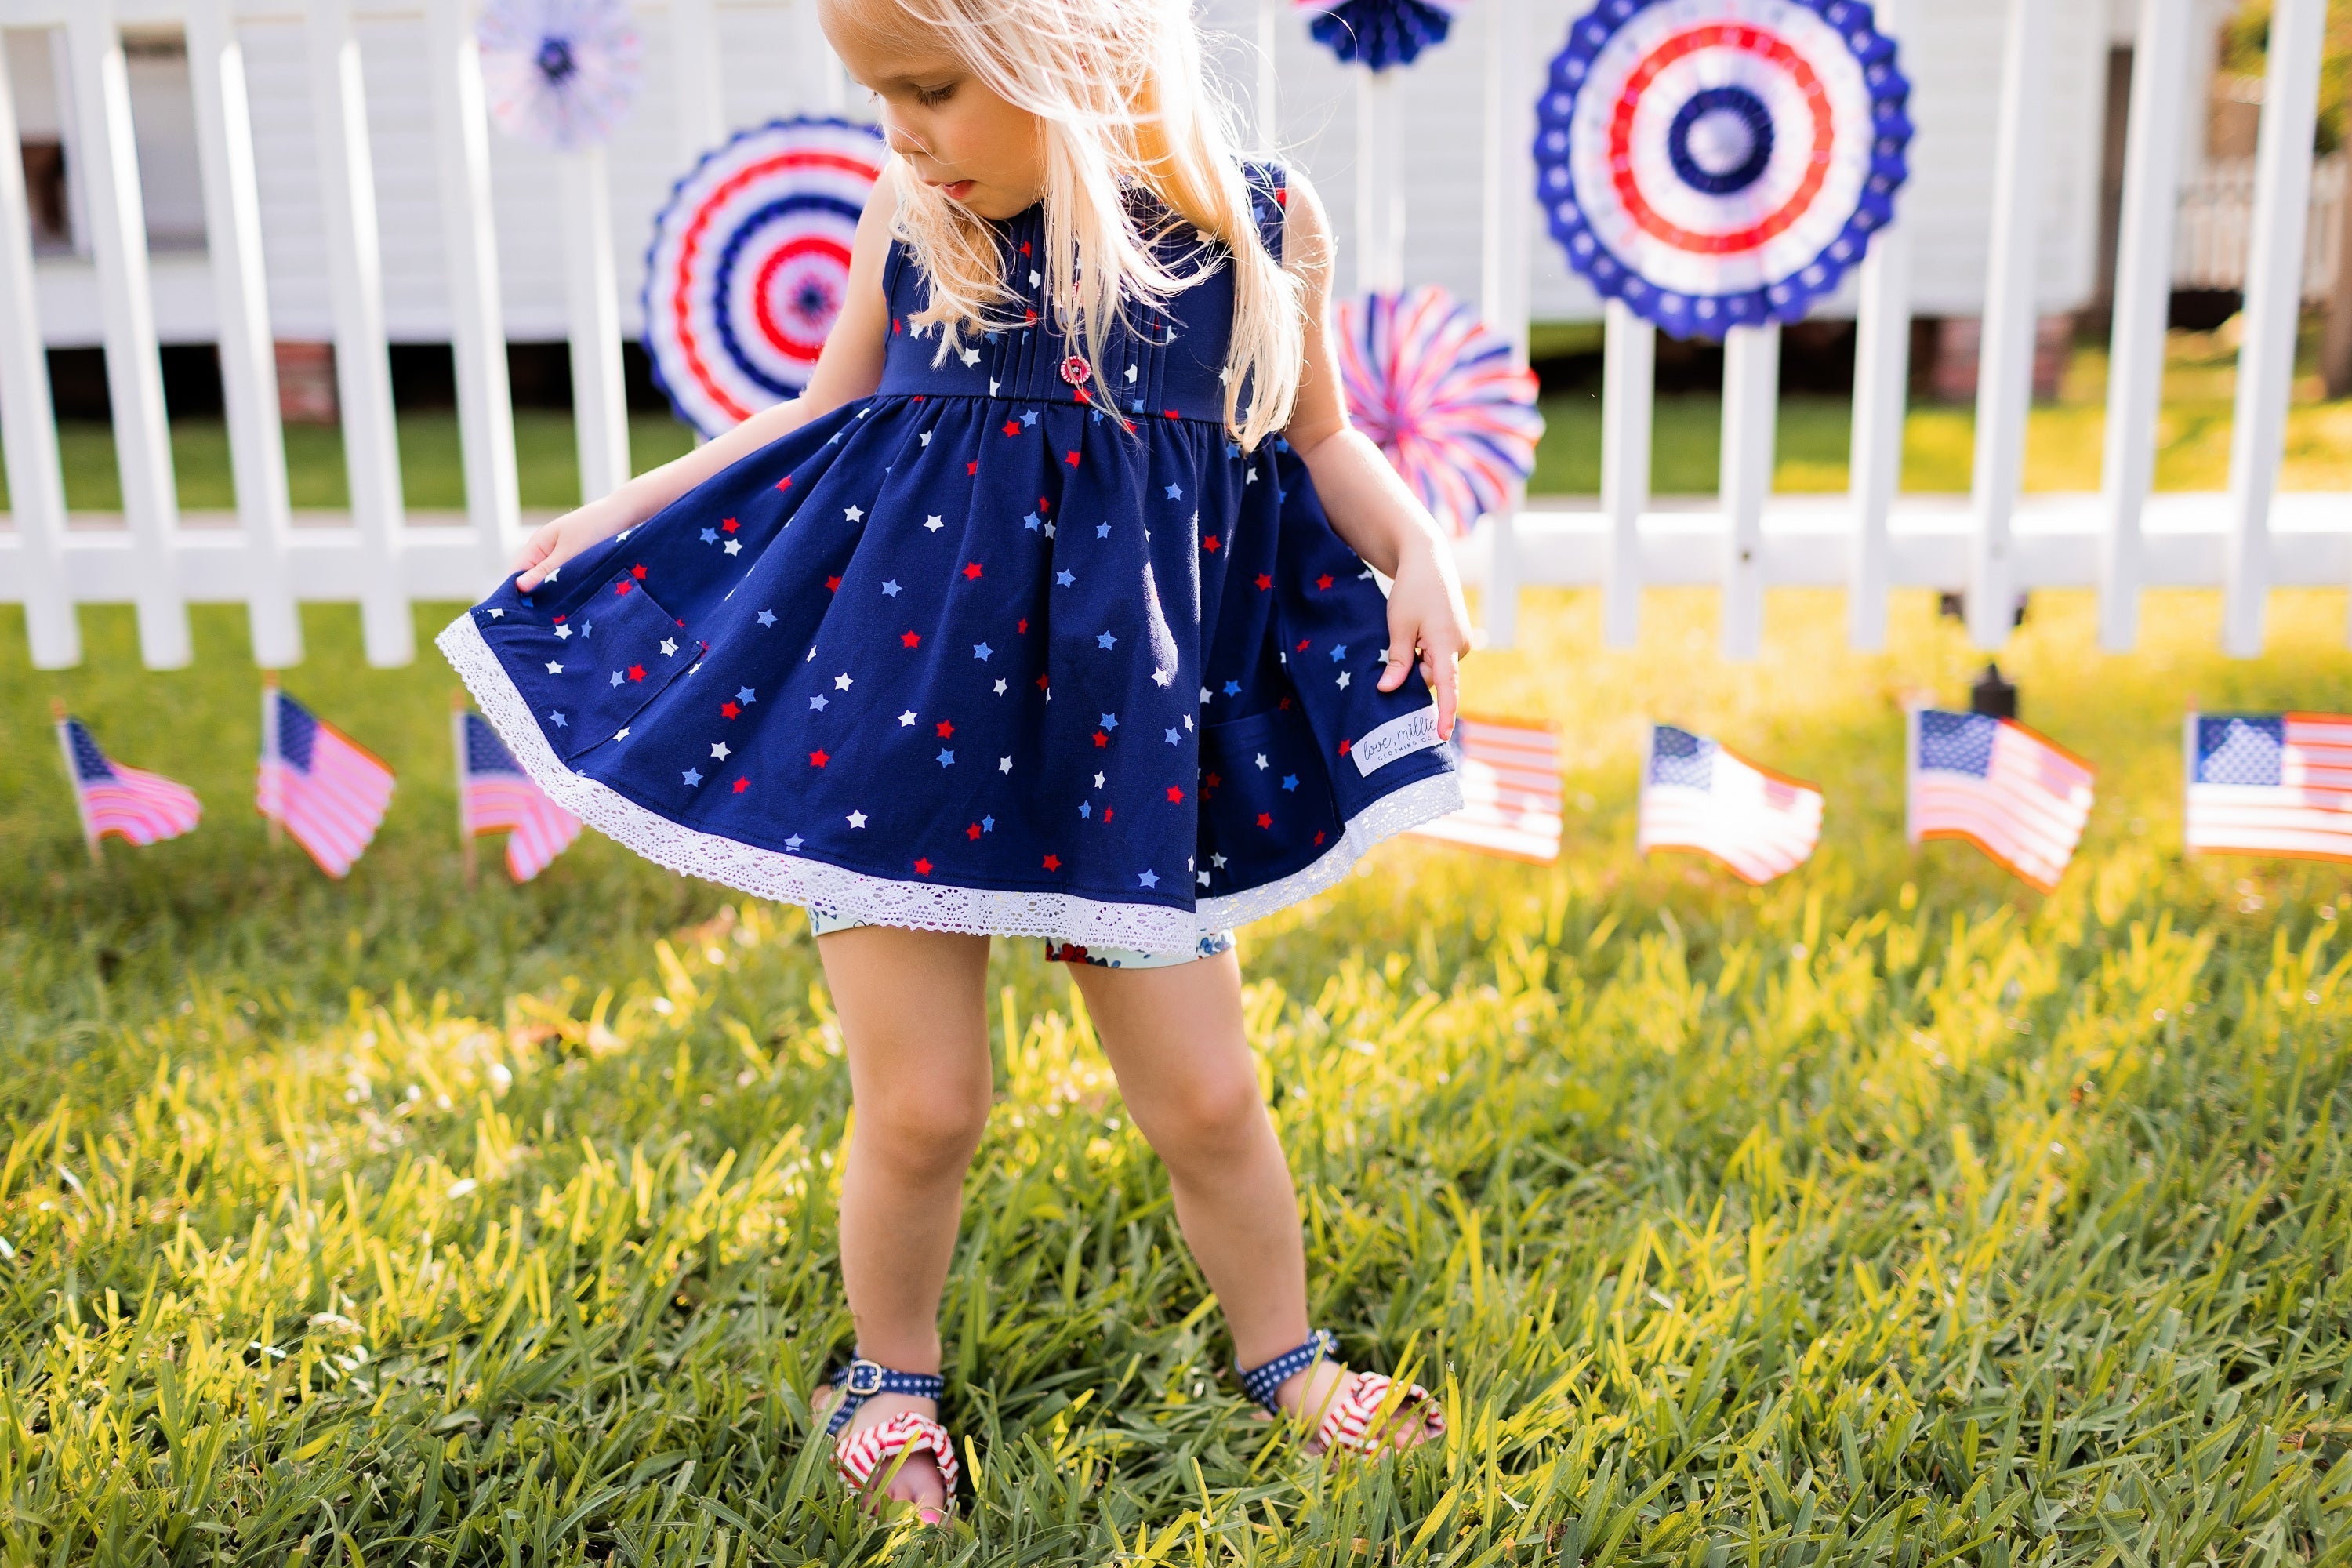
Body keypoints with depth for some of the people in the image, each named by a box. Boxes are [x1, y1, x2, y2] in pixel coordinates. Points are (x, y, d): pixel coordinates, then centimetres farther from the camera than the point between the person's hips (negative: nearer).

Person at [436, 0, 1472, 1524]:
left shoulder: (1264, 220, -4)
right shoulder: (912, 218, -1)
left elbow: (1317, 441, 11)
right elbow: (822, 420, 13)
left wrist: (1415, 548, -6)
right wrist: (620, 513, 14)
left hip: (1124, 722, 0)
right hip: (903, 697, 1)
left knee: (1206, 1099, 8)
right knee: (920, 1108, 3)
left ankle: (1286, 1359, 35)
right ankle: (892, 1376, 32)